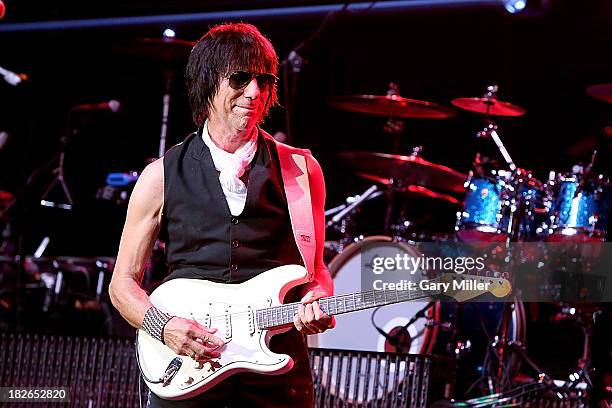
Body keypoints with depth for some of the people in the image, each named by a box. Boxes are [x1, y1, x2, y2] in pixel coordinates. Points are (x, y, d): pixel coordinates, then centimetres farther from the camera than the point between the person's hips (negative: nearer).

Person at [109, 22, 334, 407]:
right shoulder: (162, 176, 4)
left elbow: (315, 269, 14)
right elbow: (124, 282, 8)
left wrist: (316, 303, -7)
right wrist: (163, 326, -9)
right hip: (184, 373, 0)